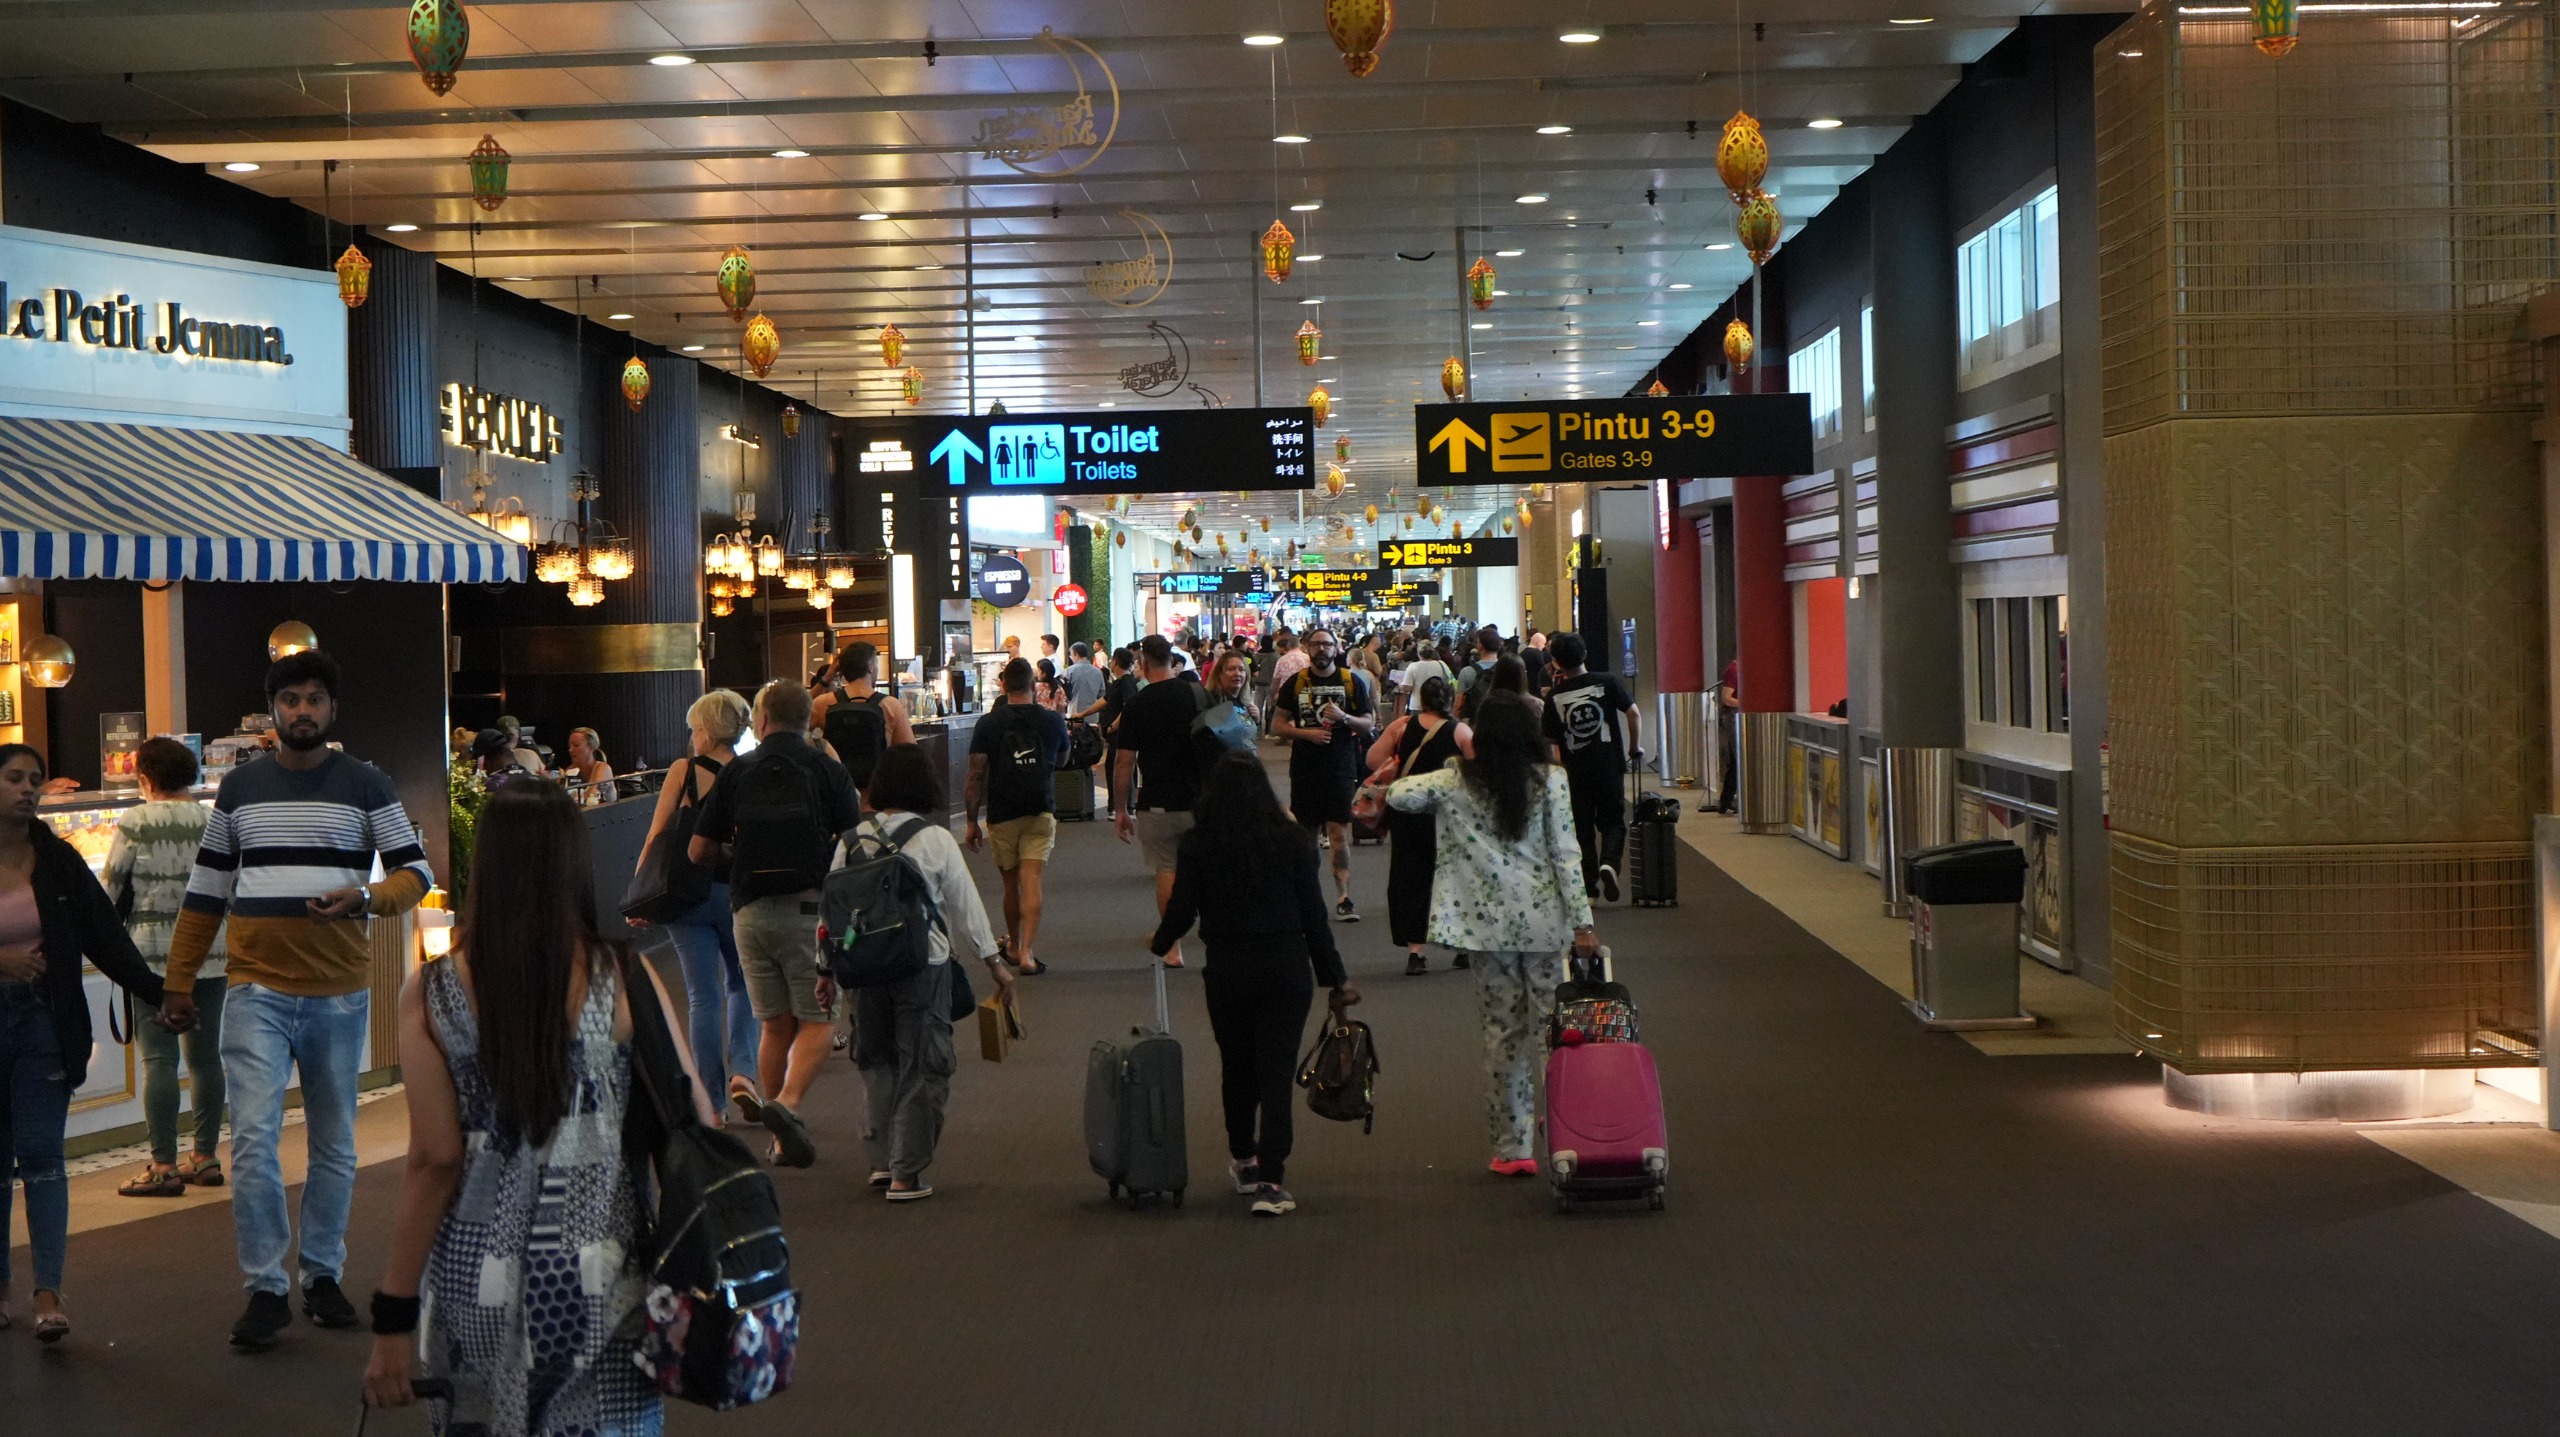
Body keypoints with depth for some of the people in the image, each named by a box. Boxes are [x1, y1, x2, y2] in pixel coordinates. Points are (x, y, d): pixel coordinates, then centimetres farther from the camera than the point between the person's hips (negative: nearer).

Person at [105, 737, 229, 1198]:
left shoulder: (134, 823, -7)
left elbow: (111, 889, -2)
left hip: (153, 953, -4)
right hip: (210, 953, 4)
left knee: (159, 1058, -3)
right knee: (205, 1055, 10)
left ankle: (164, 1165, -4)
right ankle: (205, 1156, 16)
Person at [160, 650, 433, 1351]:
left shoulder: (365, 785, 2)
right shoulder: (240, 787, 8)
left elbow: (416, 871, 1)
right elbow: (205, 891, 13)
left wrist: (366, 898, -19)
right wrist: (180, 982, 11)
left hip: (340, 993, 0)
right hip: (256, 990, 0)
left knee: (334, 1145, 10)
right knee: (254, 1139, -10)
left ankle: (323, 1274, 24)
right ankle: (266, 1289, -1)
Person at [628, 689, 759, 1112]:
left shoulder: (683, 771, -4)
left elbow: (655, 837, -4)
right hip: (737, 891, 1)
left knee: (702, 995, 6)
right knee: (742, 985, 21)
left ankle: (711, 1097, 8)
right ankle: (742, 1070, 4)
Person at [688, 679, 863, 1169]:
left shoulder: (736, 774, 6)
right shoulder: (827, 770, 0)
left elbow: (699, 850, 8)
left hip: (750, 910, 3)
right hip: (811, 908, -3)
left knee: (775, 1024, 13)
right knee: (815, 1021, 2)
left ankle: (781, 1140, 16)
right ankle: (787, 1104, -22)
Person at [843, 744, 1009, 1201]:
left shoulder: (854, 839, 2)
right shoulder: (934, 838, -8)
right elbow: (966, 905, -2)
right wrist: (996, 962, 8)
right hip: (923, 964, -3)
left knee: (877, 1061, 18)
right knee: (921, 1067, 5)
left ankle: (881, 1160, 17)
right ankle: (906, 1174, 5)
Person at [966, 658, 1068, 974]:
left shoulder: (989, 723, -4)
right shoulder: (1052, 721, 0)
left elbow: (976, 775, -4)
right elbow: (1062, 760, 19)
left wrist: (972, 821, 2)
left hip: (1002, 814, 0)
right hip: (1042, 811, 0)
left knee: (1011, 883, 15)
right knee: (1031, 882, -6)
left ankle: (1014, 945, 32)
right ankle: (1026, 952, -17)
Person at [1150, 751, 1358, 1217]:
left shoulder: (1198, 845, -5)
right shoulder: (1292, 841, -4)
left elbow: (1182, 910, -4)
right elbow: (1314, 915, -2)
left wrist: (1159, 944, 18)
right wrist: (1335, 978, 6)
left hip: (1226, 970, 1)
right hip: (1286, 969, -1)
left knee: (1236, 1066, 17)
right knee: (1278, 1070, -1)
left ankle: (1243, 1161, 34)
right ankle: (1270, 1181, -7)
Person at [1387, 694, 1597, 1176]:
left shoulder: (1457, 783, -1)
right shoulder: (1550, 781, -3)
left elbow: (1397, 795, 1)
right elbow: (1565, 855, -6)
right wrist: (1582, 922, -5)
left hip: (1489, 924, 1)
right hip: (1544, 920, -1)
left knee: (1502, 1030, 7)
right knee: (1552, 1028, 7)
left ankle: (1510, 1147, 8)